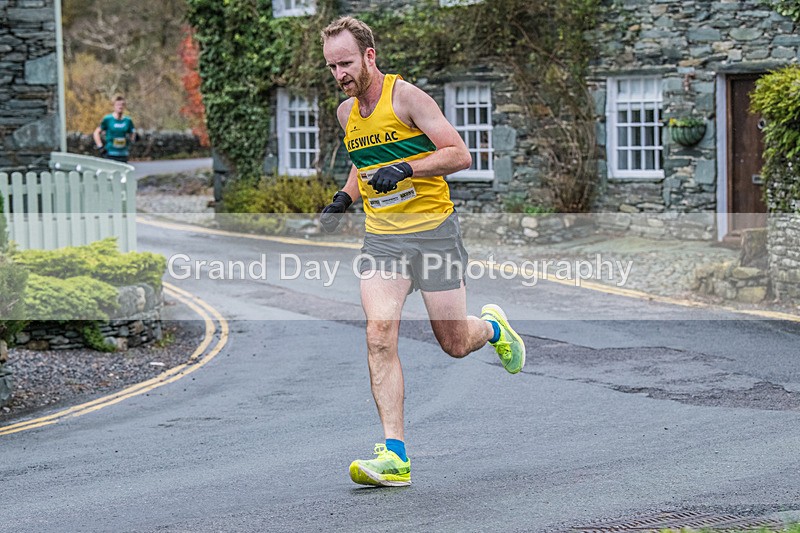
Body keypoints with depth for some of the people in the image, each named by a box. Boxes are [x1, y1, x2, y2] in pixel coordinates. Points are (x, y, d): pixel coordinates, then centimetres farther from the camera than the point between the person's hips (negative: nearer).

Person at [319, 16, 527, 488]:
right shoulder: (347, 112, 9)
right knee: (380, 335, -15)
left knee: (455, 343, 4)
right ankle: (394, 457, -17)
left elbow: (460, 155, -14)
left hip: (433, 230, -5)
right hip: (382, 236, 5)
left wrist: (407, 169, -26)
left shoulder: (406, 96, -11)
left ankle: (492, 327, 42)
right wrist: (344, 199, 11)